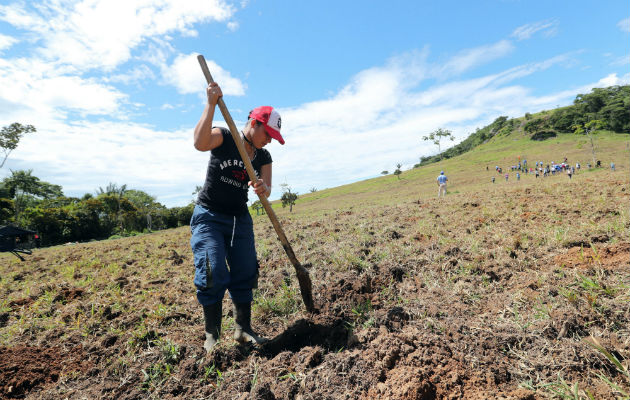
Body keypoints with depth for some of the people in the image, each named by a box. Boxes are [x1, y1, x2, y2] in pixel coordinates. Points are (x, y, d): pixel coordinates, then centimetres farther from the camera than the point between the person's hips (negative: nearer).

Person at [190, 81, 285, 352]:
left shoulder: (263, 157, 5)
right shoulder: (223, 138, -8)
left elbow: (267, 189, -8)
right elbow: (200, 143, -30)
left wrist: (263, 189, -32)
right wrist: (211, 104, -31)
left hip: (240, 219, 5)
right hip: (209, 217, -5)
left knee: (245, 274, 4)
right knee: (213, 274, -12)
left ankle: (243, 329, 18)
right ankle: (212, 335, 5)